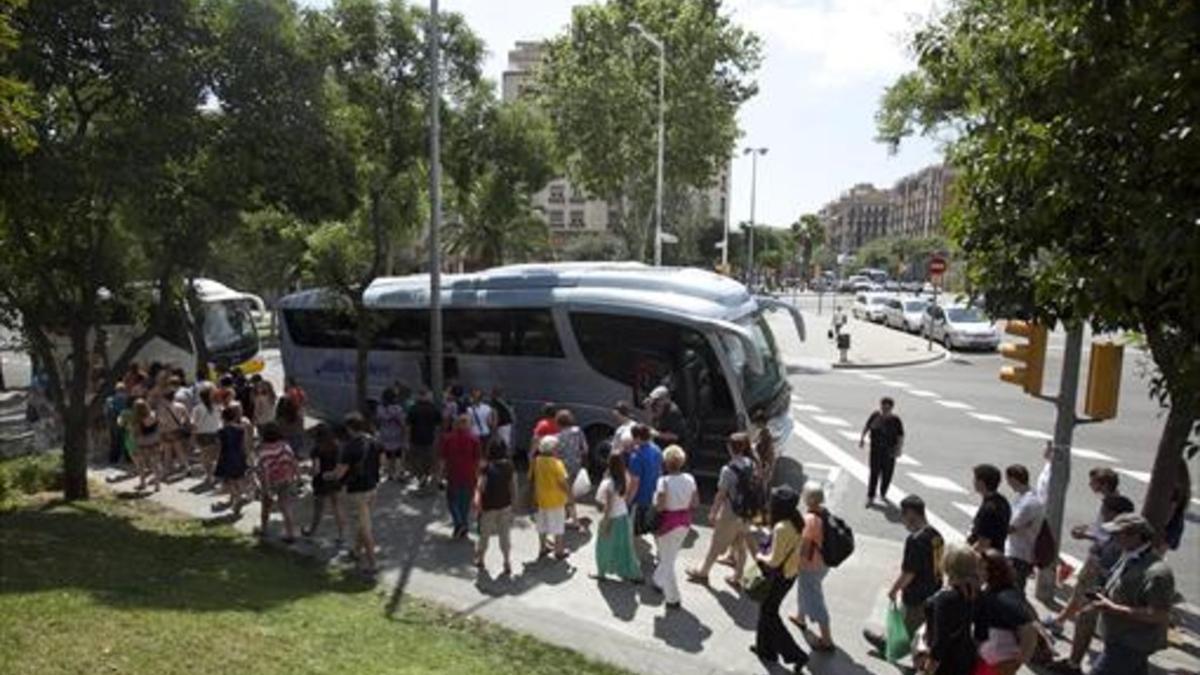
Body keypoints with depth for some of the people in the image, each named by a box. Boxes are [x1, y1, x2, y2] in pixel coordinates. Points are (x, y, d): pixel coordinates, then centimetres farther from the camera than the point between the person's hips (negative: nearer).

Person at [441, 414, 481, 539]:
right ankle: (464, 527, 18)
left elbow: (443, 457, 0)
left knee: (452, 500, 12)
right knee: (466, 502, 14)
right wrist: (477, 474, 5)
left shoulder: (448, 438, -4)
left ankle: (458, 523, -7)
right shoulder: (474, 438, -7)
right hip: (469, 476, 1)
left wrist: (443, 472, 11)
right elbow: (477, 459, -5)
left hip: (453, 474, 0)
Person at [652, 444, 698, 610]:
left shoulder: (664, 481, -21)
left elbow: (659, 506, -24)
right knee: (670, 557, 25)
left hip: (668, 521, -6)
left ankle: (673, 599, 12)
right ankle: (660, 582, 44)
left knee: (667, 561, 7)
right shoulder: (690, 479, -5)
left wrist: (655, 498, -5)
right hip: (685, 521, 6)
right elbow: (695, 502, 1)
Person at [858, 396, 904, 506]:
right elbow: (866, 426, 12)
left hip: (889, 451, 0)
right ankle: (870, 497, 4)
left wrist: (899, 448, -21)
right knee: (874, 472, -3)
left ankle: (883, 494, 30)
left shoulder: (895, 420, -10)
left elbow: (901, 436, -9)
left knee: (887, 473, 9)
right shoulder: (875, 416, -4)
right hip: (876, 449, 0)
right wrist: (862, 438, 6)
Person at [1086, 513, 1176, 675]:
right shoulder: (1129, 558, 2)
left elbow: (1158, 616, -28)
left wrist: (1113, 608, -28)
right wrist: (1104, 597, 2)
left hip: (1130, 645, -9)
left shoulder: (1156, 573, -28)